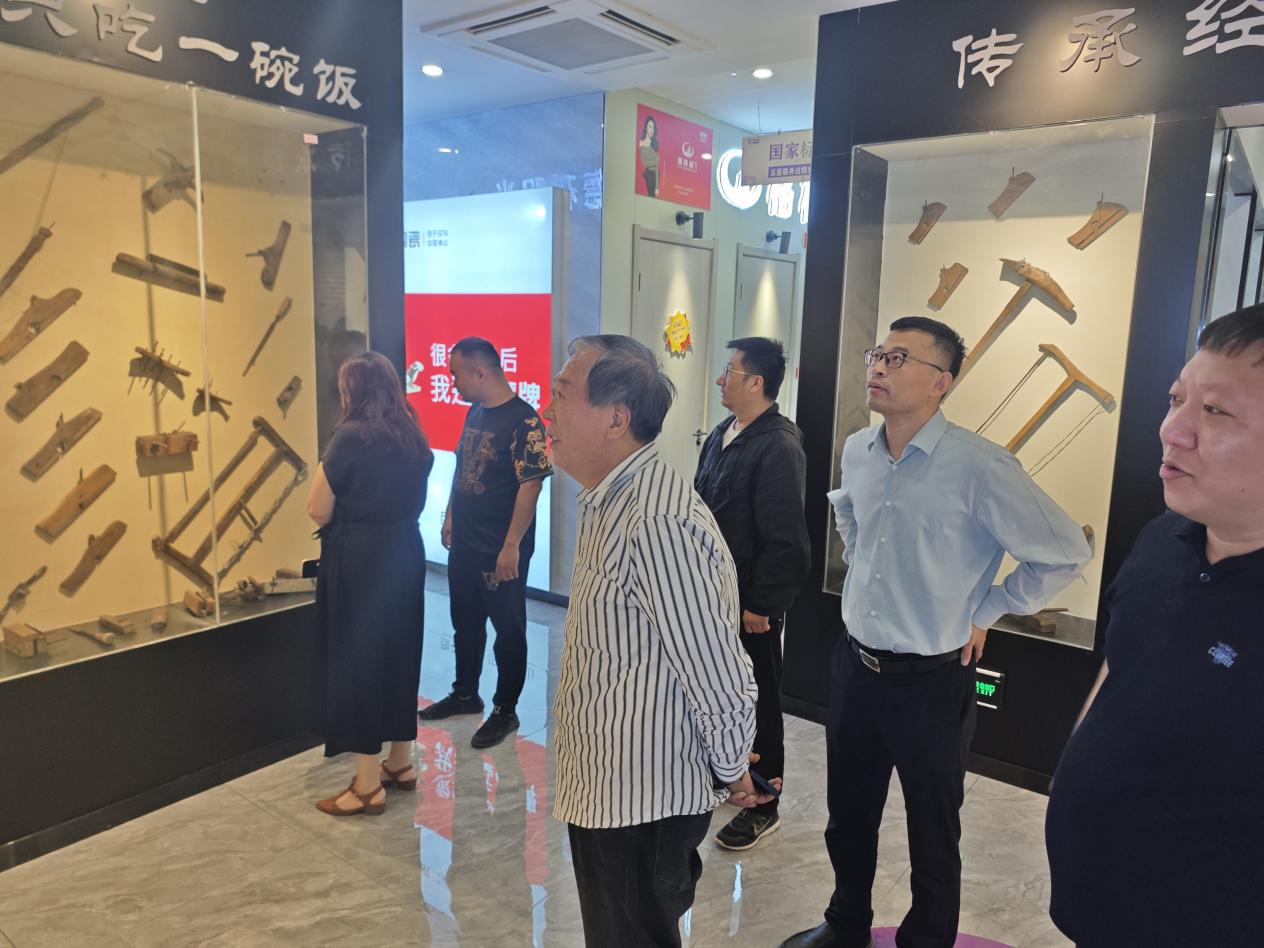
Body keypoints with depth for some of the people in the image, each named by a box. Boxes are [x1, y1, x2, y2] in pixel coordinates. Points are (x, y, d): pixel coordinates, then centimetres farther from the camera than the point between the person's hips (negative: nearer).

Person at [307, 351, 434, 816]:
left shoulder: (351, 437, -15)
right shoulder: (413, 437, 6)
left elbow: (318, 512, -11)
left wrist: (323, 467, 3)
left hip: (358, 562, -7)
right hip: (405, 555, 7)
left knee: (356, 660, 3)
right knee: (399, 654, 17)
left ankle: (368, 786, 11)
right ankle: (400, 763, 30)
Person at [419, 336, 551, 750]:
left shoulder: (522, 421, -19)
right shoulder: (475, 413, 8)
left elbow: (531, 484, -22)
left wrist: (512, 546, -22)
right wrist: (450, 517, 18)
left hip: (501, 551, -8)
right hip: (464, 544, 8)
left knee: (508, 630, 7)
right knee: (465, 623, 20)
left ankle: (505, 710, 22)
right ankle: (465, 694, 38)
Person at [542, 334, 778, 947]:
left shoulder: (656, 525, -28)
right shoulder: (606, 502, 6)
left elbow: (719, 674, -24)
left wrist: (731, 773, -8)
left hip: (641, 801, -9)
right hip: (602, 787, 9)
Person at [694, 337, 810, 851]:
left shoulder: (778, 447, -20)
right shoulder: (721, 436, 9)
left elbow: (783, 540, -23)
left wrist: (761, 605, -20)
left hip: (750, 604, -8)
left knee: (757, 705, 7)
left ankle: (762, 808, 24)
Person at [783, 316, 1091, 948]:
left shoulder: (978, 467, -21)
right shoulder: (857, 452, -1)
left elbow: (1065, 553, -14)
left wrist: (986, 612, -7)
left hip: (931, 681, -5)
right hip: (855, 665, 6)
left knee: (932, 838, 15)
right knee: (847, 818, 22)